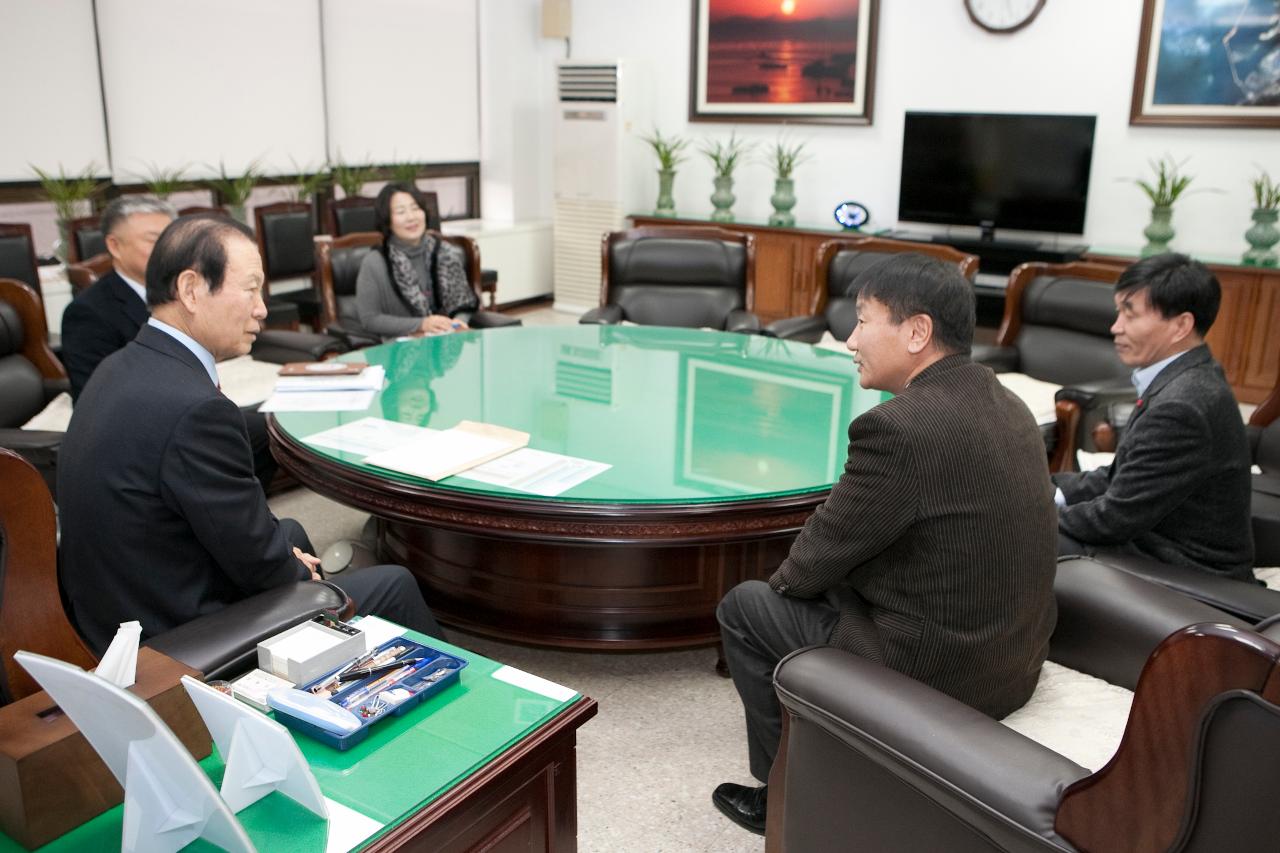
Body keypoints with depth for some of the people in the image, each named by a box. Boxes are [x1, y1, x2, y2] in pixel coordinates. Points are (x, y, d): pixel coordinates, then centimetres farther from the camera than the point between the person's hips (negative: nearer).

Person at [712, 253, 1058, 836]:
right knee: (819, 588, 26)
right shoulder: (1004, 404, 3)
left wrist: (787, 578, 7)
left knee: (743, 607, 8)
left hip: (934, 672, -8)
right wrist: (806, 572, 12)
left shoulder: (897, 427, -25)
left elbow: (817, 559, -15)